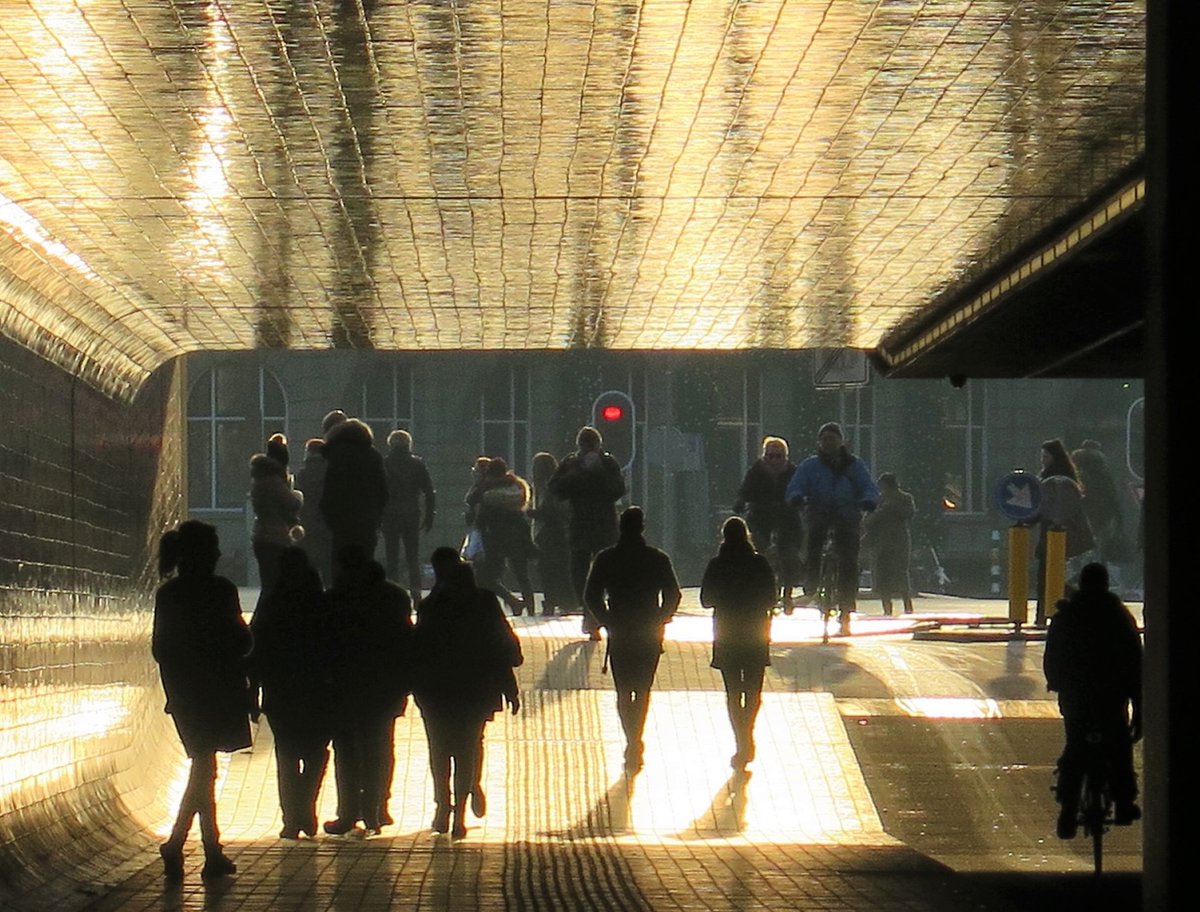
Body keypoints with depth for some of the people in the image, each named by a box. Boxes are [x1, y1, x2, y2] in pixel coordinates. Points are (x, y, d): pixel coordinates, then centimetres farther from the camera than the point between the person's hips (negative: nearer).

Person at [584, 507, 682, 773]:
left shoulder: (605, 559, -5)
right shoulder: (658, 559, -5)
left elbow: (591, 596, -4)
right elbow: (673, 595, -4)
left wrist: (607, 621, 7)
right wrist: (660, 621, 9)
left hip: (619, 634, 0)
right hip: (649, 635, 1)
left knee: (624, 692, 5)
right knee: (643, 690, 12)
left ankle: (632, 743, -8)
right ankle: (636, 744, 10)